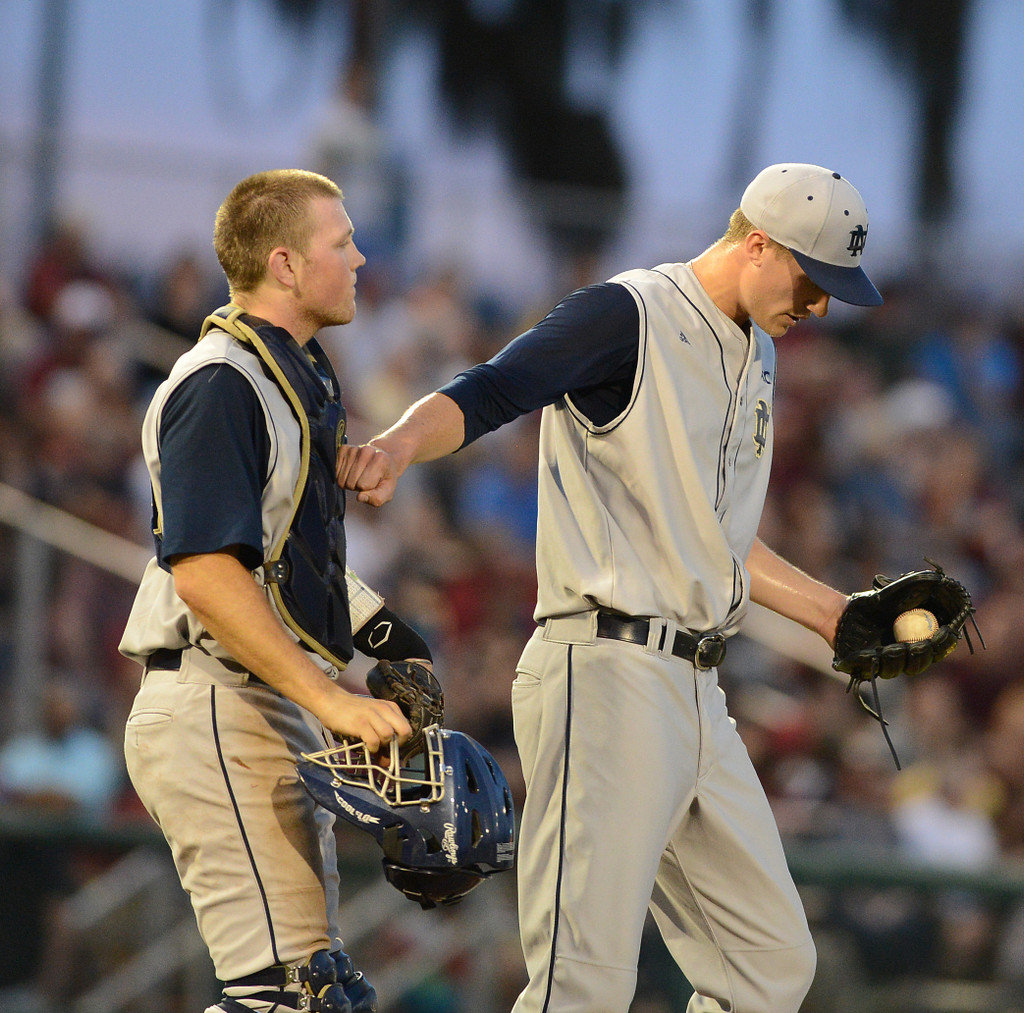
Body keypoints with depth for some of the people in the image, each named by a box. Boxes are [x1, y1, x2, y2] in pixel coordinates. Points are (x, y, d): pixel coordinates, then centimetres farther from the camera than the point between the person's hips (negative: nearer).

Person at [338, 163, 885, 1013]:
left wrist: (833, 615, 34)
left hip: (696, 690, 9)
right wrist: (401, 444, -42)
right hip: (607, 677, -9)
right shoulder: (631, 316, -7)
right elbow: (484, 395, -22)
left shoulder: (756, 354, 21)